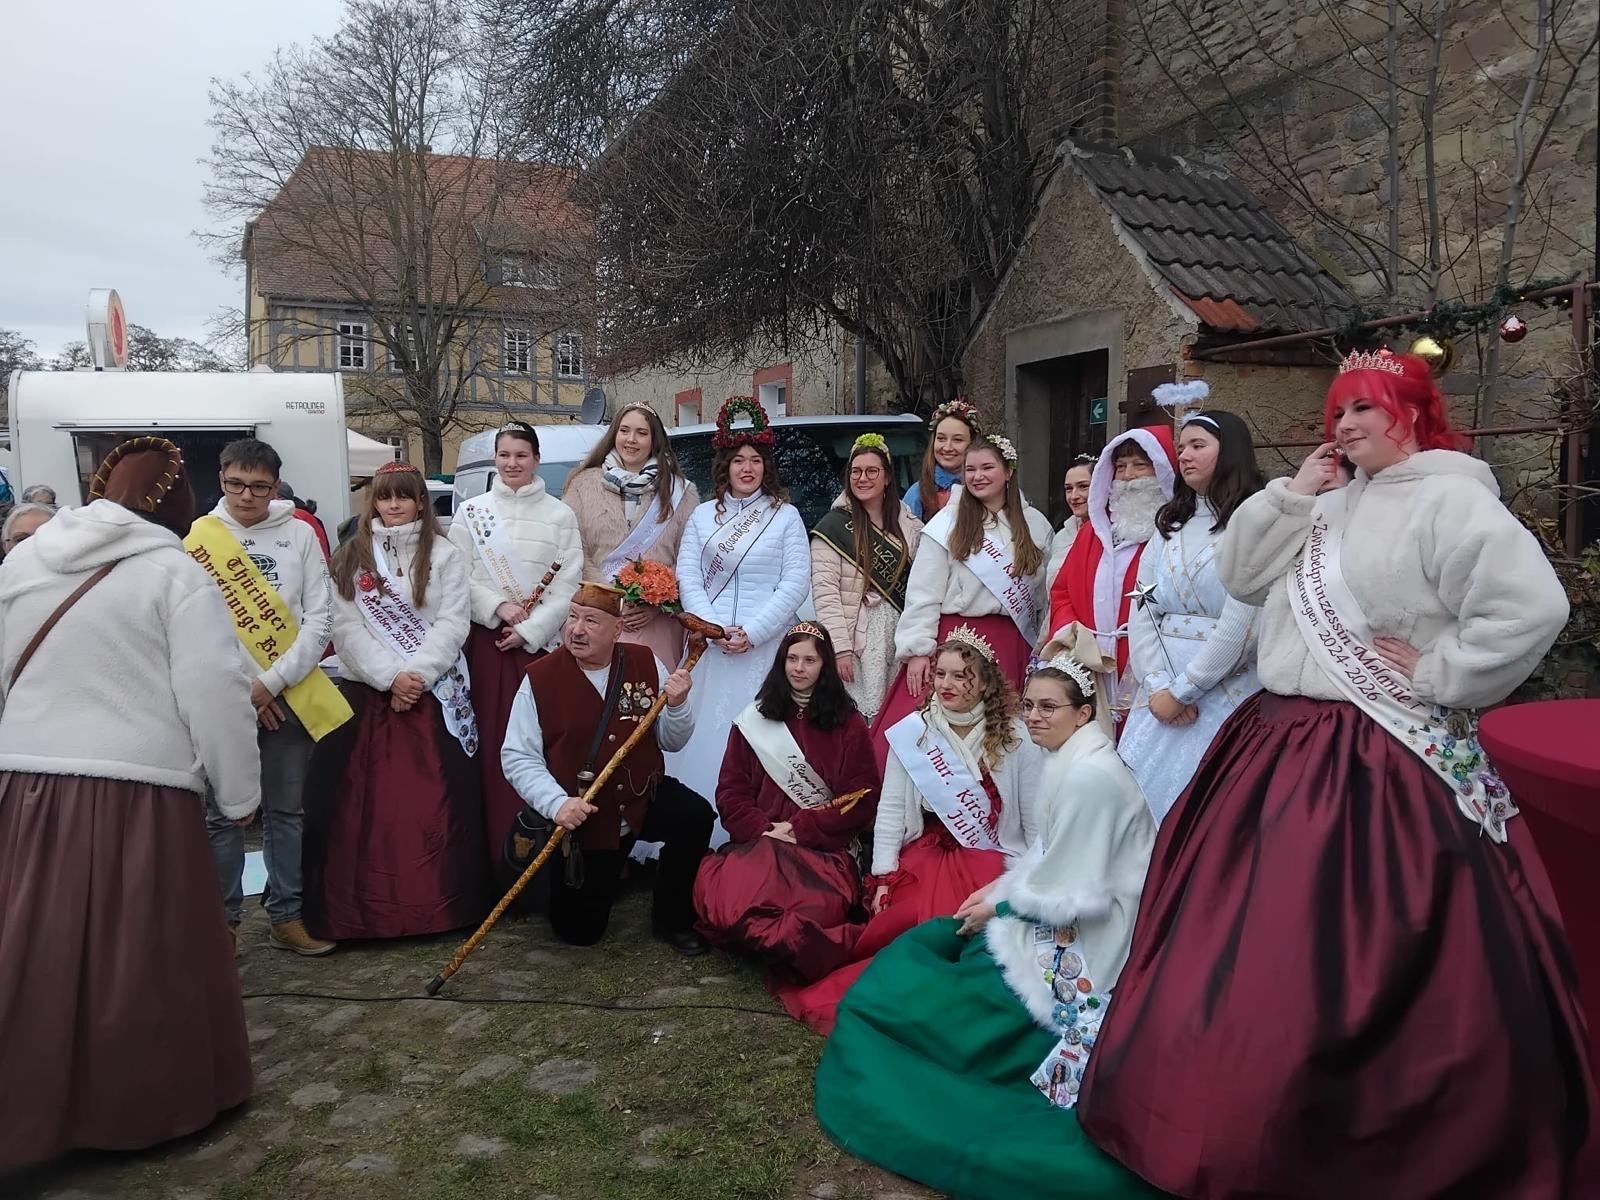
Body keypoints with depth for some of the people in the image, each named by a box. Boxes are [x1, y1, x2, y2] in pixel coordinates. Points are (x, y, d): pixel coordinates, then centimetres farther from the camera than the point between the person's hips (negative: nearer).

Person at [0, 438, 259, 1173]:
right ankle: (159, 1099, 22)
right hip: (138, 792, -4)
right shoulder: (176, 573, -8)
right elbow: (212, 696, -10)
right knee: (145, 958, 8)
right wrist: (240, 793, -1)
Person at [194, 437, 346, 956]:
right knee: (223, 814, 5)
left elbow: (319, 619, -2)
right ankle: (224, 919, 17)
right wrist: (242, 687, -10)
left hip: (290, 697, 1)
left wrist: (271, 682, -11)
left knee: (287, 811, 9)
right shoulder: (198, 538, 0)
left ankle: (286, 916, 18)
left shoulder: (300, 535, 2)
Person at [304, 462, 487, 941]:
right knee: (366, 801, 0)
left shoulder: (444, 555, 6)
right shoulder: (352, 558, 9)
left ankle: (442, 903, 4)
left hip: (437, 692, -1)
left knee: (437, 799, -4)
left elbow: (453, 623, -2)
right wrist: (391, 676, -12)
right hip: (369, 692, 1)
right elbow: (347, 627, 0)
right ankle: (371, 908, 8)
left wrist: (418, 674, -15)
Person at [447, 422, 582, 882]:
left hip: (540, 642, 0)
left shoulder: (559, 515, 6)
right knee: (491, 744, 0)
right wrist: (498, 607, -12)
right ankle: (495, 858, 6)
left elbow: (569, 585, 0)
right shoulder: (471, 511, 8)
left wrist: (529, 629, -9)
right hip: (486, 640, 1)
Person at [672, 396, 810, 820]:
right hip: (710, 644, 2)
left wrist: (752, 632, -12)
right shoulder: (703, 515, 11)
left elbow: (796, 582, -3)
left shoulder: (786, 515, 4)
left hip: (767, 645, -2)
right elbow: (687, 577, 4)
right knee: (705, 736, 3)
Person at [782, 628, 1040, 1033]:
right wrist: (882, 880, -5)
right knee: (910, 922, -25)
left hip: (990, 862, -1)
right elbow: (890, 810, 1)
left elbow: (1036, 822, 2)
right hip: (923, 854, 1)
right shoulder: (911, 732, 2)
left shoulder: (1015, 738, -1)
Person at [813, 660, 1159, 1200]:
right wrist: (999, 888, 3)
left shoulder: (1090, 775, -25)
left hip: (1085, 948, -10)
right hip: (1069, 921, 10)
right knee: (925, 945, 14)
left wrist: (999, 908, -12)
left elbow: (1076, 892, -24)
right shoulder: (1070, 761, 6)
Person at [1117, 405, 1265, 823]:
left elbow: (1243, 623, -15)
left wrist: (1183, 690, -12)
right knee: (1144, 792, 8)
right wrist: (1157, 685, -8)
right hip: (1159, 690, 6)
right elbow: (1141, 609, 5)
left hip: (1224, 689, -6)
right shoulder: (1170, 523, 13)